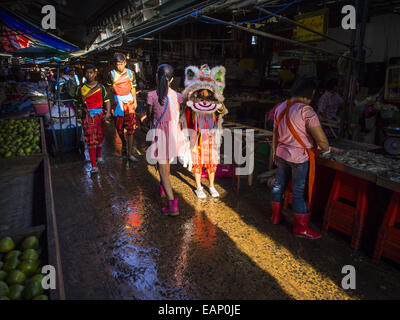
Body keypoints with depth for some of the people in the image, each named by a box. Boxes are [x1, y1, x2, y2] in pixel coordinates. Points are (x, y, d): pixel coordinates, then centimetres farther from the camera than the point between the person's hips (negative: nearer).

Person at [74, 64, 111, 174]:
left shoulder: (100, 87, 4)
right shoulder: (81, 88, 3)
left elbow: (107, 101, 3)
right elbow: (76, 101, 13)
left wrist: (108, 112, -12)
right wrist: (82, 105, -7)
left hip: (100, 114, 2)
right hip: (88, 115, -1)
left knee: (100, 137, 14)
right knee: (91, 139, -7)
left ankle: (98, 156, 40)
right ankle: (94, 165, -5)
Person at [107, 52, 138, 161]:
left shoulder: (130, 73, 2)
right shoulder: (112, 74, 1)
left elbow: (133, 88, 8)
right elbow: (110, 88, 6)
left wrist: (135, 101, 4)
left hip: (129, 101, -1)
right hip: (117, 101, 1)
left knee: (130, 127, -6)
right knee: (119, 126, 9)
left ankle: (129, 153, -3)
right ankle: (123, 142, 40)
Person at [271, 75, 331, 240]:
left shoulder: (280, 107, 3)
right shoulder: (306, 111, -20)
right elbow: (321, 139, -21)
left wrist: (275, 152, 22)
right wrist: (326, 148, 0)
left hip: (282, 154, 7)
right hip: (299, 157, -7)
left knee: (279, 184, 19)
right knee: (299, 192, 4)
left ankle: (275, 216, 36)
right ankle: (301, 227, 18)